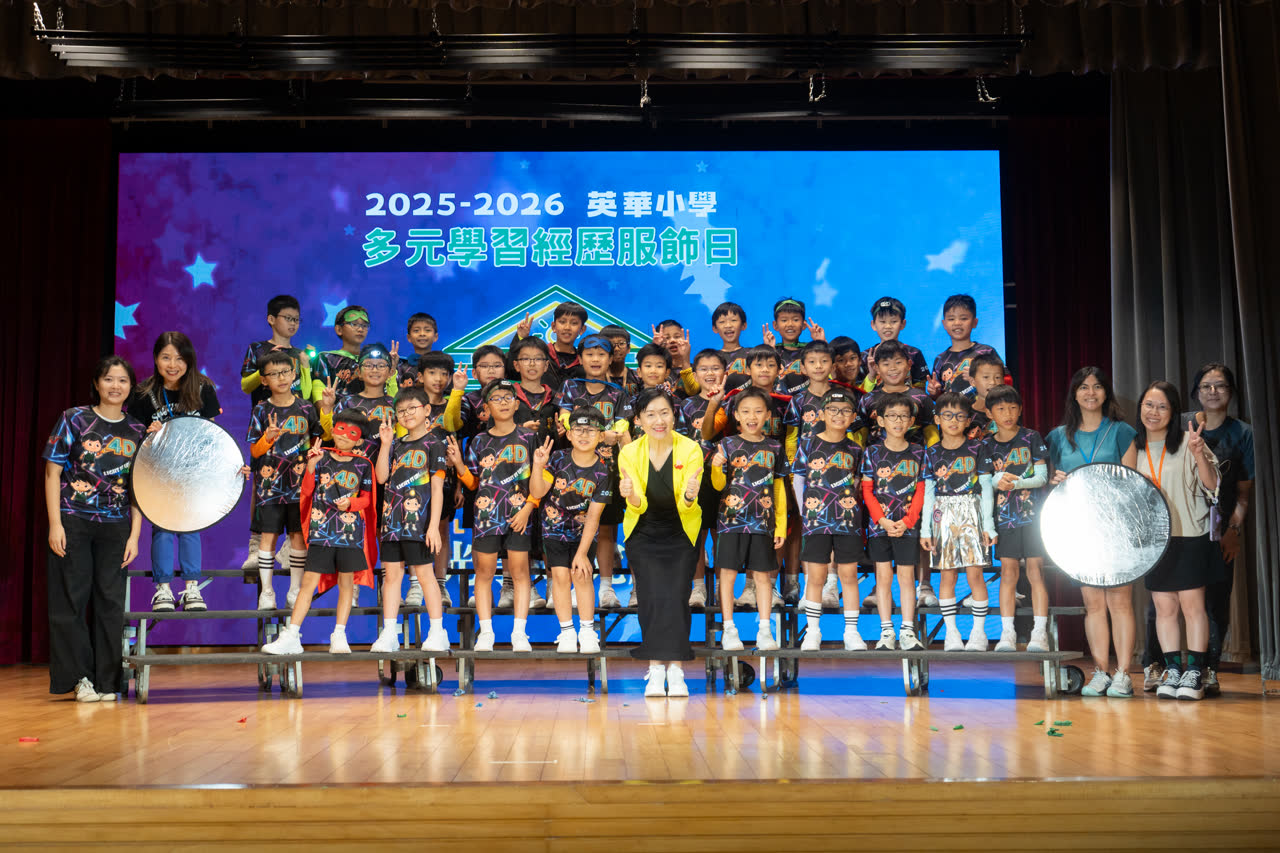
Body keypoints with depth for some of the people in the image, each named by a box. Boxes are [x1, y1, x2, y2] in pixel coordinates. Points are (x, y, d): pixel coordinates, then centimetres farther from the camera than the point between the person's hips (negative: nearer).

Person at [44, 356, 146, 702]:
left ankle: (106, 681, 12)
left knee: (111, 602, 3)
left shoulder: (137, 431, 8)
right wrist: (55, 523, -9)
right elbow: (52, 472, -1)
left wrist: (134, 534, 2)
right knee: (70, 600, 0)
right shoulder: (74, 420, 1)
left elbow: (139, 488, 9)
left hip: (115, 526, 2)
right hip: (73, 521, -2)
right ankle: (79, 677, 10)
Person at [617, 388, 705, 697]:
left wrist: (689, 497, -39)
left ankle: (675, 670, -5)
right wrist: (631, 496, -34)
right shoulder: (629, 453, -10)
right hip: (643, 535, 1)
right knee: (652, 596, -13)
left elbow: (687, 507, -16)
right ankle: (656, 670, -7)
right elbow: (639, 506, -11)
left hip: (681, 533, 0)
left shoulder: (690, 449, -13)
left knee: (676, 597, -12)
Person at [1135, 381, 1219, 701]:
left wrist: (1199, 454, -23)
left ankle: (1195, 673, 2)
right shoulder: (1134, 448, 8)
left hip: (1189, 536, -3)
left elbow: (1212, 486, -9)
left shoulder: (1187, 442, -3)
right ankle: (1172, 671, 11)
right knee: (1164, 607, 6)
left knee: (1192, 604, -3)